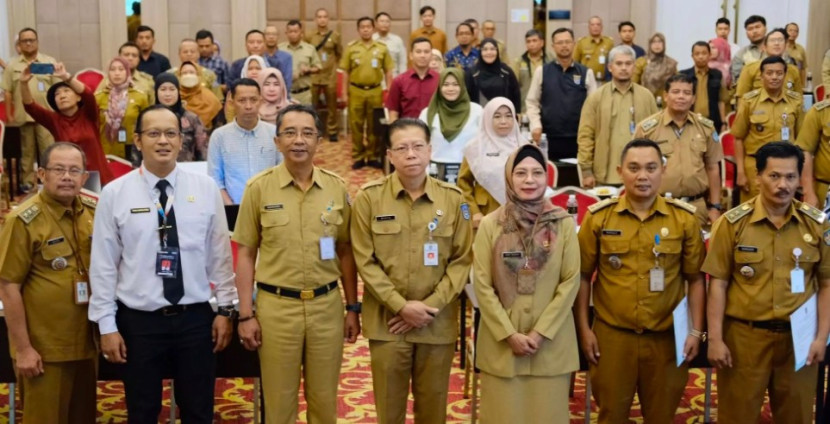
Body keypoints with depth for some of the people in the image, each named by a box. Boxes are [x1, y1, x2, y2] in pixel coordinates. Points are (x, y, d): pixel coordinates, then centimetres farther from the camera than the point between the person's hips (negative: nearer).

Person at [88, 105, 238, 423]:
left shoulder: (206, 188, -1)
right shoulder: (114, 194, -4)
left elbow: (220, 254, 2)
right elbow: (103, 264, -3)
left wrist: (225, 309, 2)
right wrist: (107, 325, -4)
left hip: (196, 318, 1)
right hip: (138, 321, -1)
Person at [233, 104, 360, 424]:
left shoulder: (337, 188, 2)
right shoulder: (259, 187, -4)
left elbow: (345, 252, 9)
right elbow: (246, 255, -1)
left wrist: (352, 308, 8)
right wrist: (246, 314, -4)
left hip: (327, 305, 2)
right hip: (276, 305, -2)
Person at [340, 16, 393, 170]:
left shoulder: (382, 48, 4)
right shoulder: (351, 48, 3)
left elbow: (388, 72, 7)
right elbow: (345, 72, 5)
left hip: (375, 91, 0)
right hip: (356, 91, 0)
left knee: (374, 125, 6)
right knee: (356, 124, 4)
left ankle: (373, 157, 16)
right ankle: (358, 157, 13)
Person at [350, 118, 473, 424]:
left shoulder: (453, 199, 0)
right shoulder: (368, 197, -4)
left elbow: (462, 259, 0)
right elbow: (365, 261, -5)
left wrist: (430, 306, -9)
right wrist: (401, 306, -12)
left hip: (438, 321, 1)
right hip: (387, 320, -1)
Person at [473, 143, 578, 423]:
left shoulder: (564, 223, -1)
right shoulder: (490, 225, -2)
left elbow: (571, 281, -2)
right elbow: (482, 286, -3)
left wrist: (541, 331, -9)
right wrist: (509, 334, -9)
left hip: (551, 340, 0)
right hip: (501, 340, 0)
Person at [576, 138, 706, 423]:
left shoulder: (685, 218, -1)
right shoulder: (598, 217, -3)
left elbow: (695, 279, 4)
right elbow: (583, 277, 3)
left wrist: (696, 331, -1)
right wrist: (584, 329, -1)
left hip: (666, 338, 1)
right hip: (611, 336, 0)